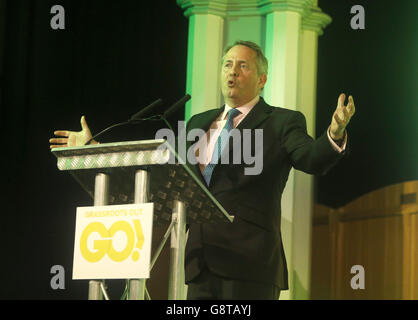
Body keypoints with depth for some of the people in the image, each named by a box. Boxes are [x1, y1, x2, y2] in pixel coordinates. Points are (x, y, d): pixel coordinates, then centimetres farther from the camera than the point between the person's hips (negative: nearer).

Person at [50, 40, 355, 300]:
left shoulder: (282, 123, 2)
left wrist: (334, 136, -38)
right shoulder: (199, 123, 21)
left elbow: (312, 158, -15)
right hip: (203, 263, 6)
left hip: (249, 263, -6)